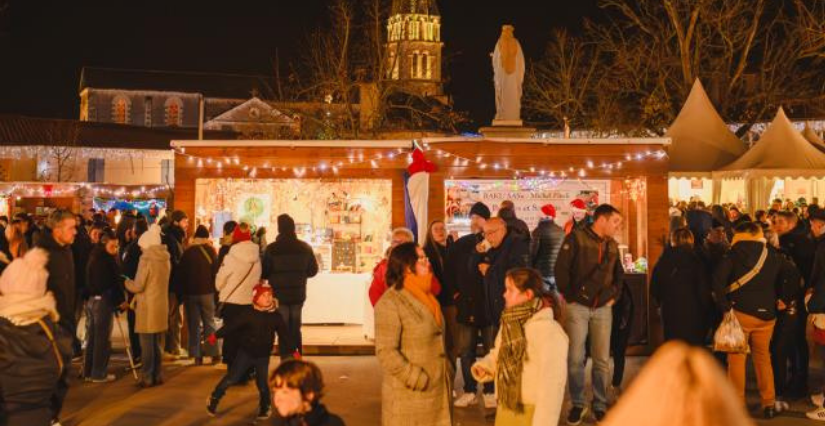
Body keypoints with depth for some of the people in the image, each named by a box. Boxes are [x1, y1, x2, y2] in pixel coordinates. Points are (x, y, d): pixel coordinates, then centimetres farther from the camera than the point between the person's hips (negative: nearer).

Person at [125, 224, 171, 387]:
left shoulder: (146, 259, -14)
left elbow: (138, 286, -13)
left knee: (147, 344, 1)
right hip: (161, 305, 7)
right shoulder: (166, 259, 7)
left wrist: (126, 282, 7)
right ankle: (157, 375, 22)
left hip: (148, 307, -7)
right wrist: (137, 297, 15)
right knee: (156, 343, 16)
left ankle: (147, 378, 4)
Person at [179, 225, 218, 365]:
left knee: (194, 324, 7)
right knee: (209, 322, 9)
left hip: (190, 293, 1)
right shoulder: (210, 251, -5)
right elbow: (216, 271, -5)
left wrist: (183, 292, 9)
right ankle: (213, 353, 6)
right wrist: (216, 290, 3)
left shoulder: (187, 252, -1)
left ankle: (197, 355, 5)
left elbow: (181, 273, 2)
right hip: (207, 292, -1)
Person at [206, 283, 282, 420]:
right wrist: (216, 335, -18)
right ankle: (214, 399, 16)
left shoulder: (275, 316, -4)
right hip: (245, 352, -2)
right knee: (231, 378, -4)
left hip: (263, 356, 2)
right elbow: (232, 324, -14)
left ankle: (265, 407, 28)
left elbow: (284, 334, 3)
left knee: (262, 383, 6)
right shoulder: (248, 314, -13)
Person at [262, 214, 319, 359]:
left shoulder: (271, 249, -12)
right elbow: (313, 270, 5)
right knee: (295, 328, 16)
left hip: (279, 295, -3)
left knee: (283, 329, 5)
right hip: (298, 295, 3)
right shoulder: (305, 248, -2)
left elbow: (264, 273, -7)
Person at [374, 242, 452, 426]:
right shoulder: (390, 303, -17)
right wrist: (417, 379, -21)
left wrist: (447, 370, 11)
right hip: (408, 393, -8)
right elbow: (386, 351, -21)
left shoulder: (425, 296, 11)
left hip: (436, 387, 8)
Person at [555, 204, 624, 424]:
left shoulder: (613, 246, 12)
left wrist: (614, 296, 12)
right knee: (575, 359, -3)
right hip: (578, 307, -5)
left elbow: (619, 274, 25)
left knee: (602, 360, 4)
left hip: (603, 309, 5)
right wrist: (569, 296, -9)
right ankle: (578, 404, 11)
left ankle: (600, 406, 16)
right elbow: (561, 268, -11)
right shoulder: (576, 238, -7)